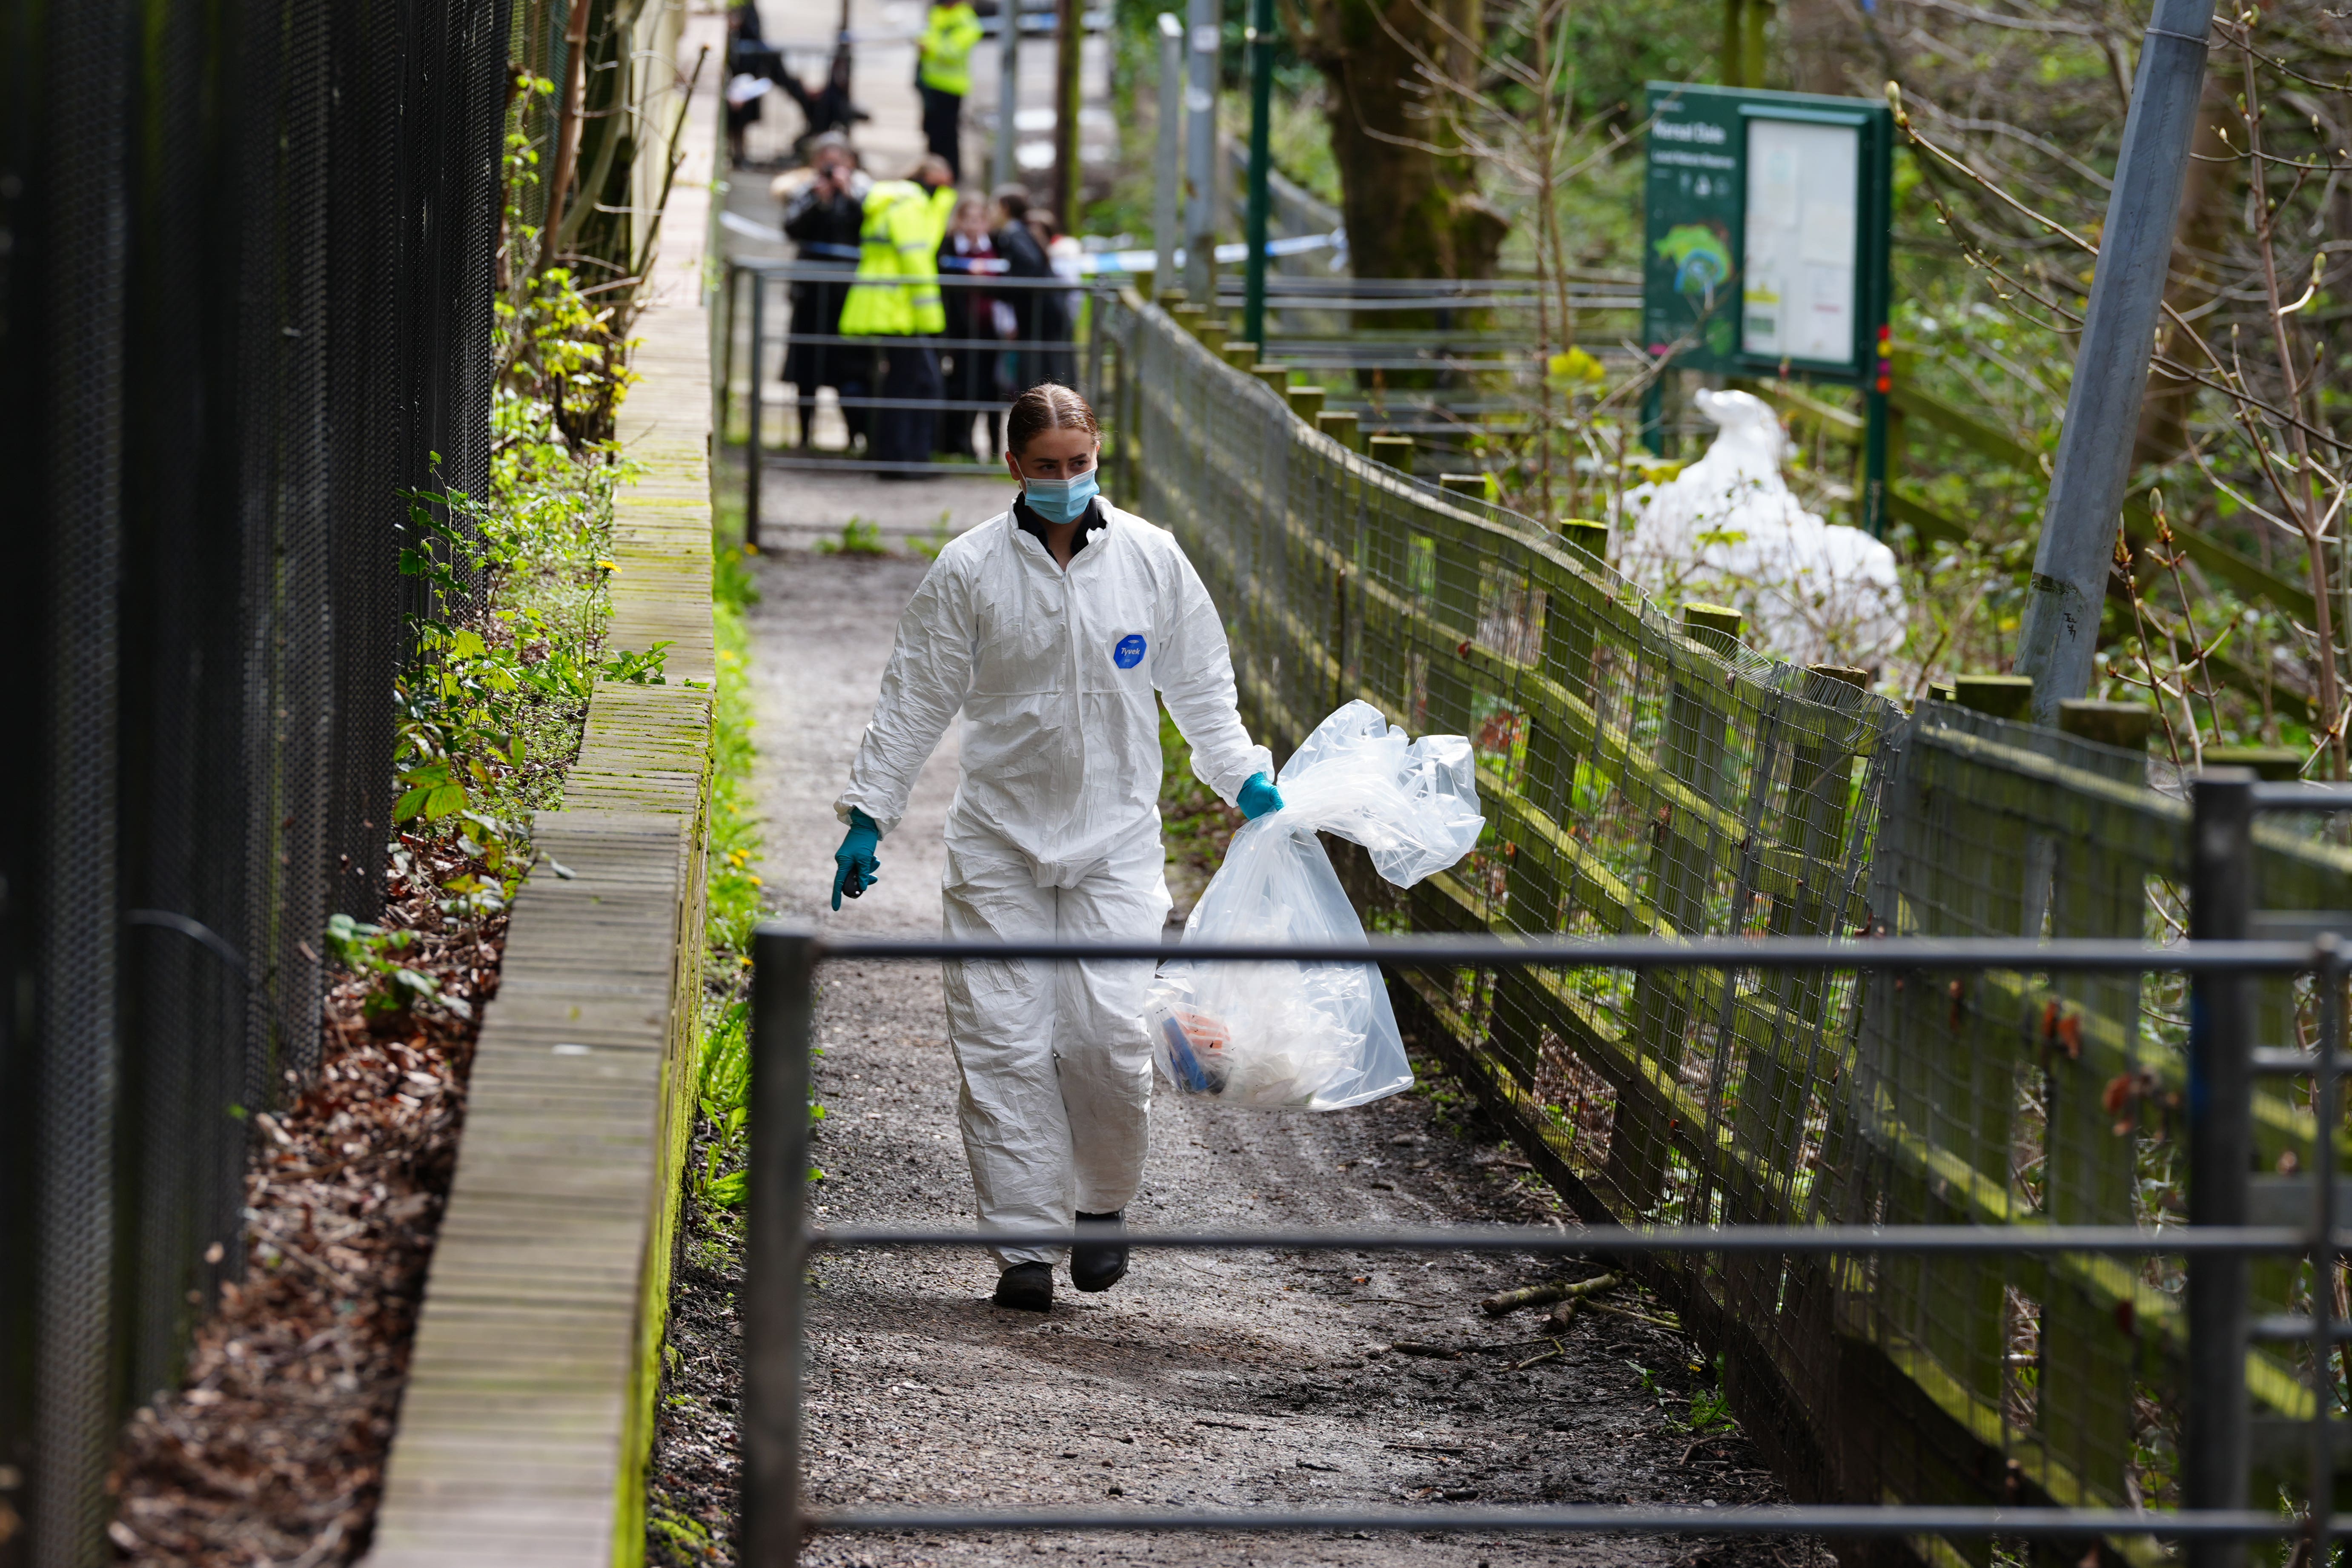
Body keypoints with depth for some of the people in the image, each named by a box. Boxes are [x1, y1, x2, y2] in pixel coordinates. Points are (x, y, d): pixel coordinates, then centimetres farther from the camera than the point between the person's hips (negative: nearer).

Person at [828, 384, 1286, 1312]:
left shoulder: (1151, 558, 2)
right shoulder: (970, 571, -1)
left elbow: (1199, 687, 13)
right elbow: (915, 701, 5)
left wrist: (1245, 780, 3)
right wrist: (867, 816, 2)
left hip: (1115, 836, 0)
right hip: (999, 842, 0)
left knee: (1109, 1036, -11)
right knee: (1005, 1044, -4)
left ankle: (1104, 1203, 15)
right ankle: (1026, 1244, 3)